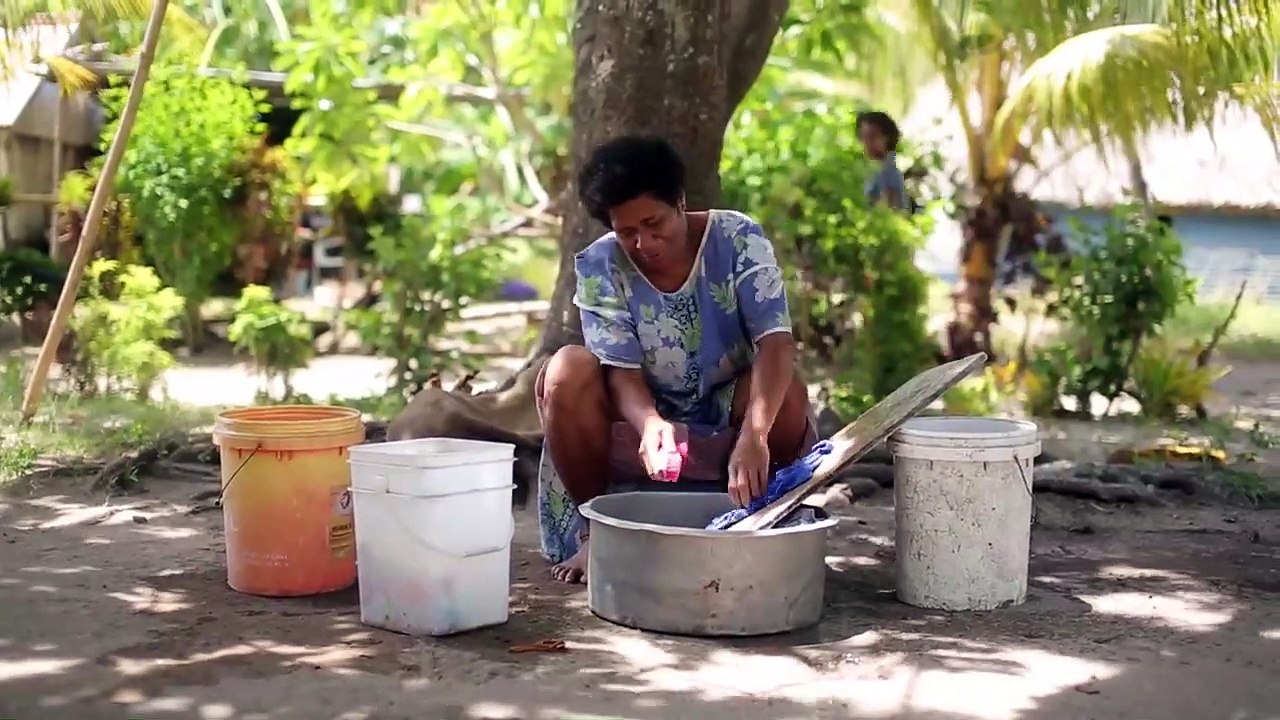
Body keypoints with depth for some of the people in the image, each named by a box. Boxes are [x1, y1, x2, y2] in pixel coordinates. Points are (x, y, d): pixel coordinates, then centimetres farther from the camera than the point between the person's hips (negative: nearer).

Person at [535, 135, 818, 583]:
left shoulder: (738, 240, -17)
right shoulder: (598, 267, -13)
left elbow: (775, 343, -29)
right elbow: (621, 370, -21)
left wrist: (754, 434, -47)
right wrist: (650, 425, -45)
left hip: (728, 413, 0)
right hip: (641, 417, 1)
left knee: (784, 389, -33)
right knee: (566, 371, -27)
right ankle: (595, 527, -11)